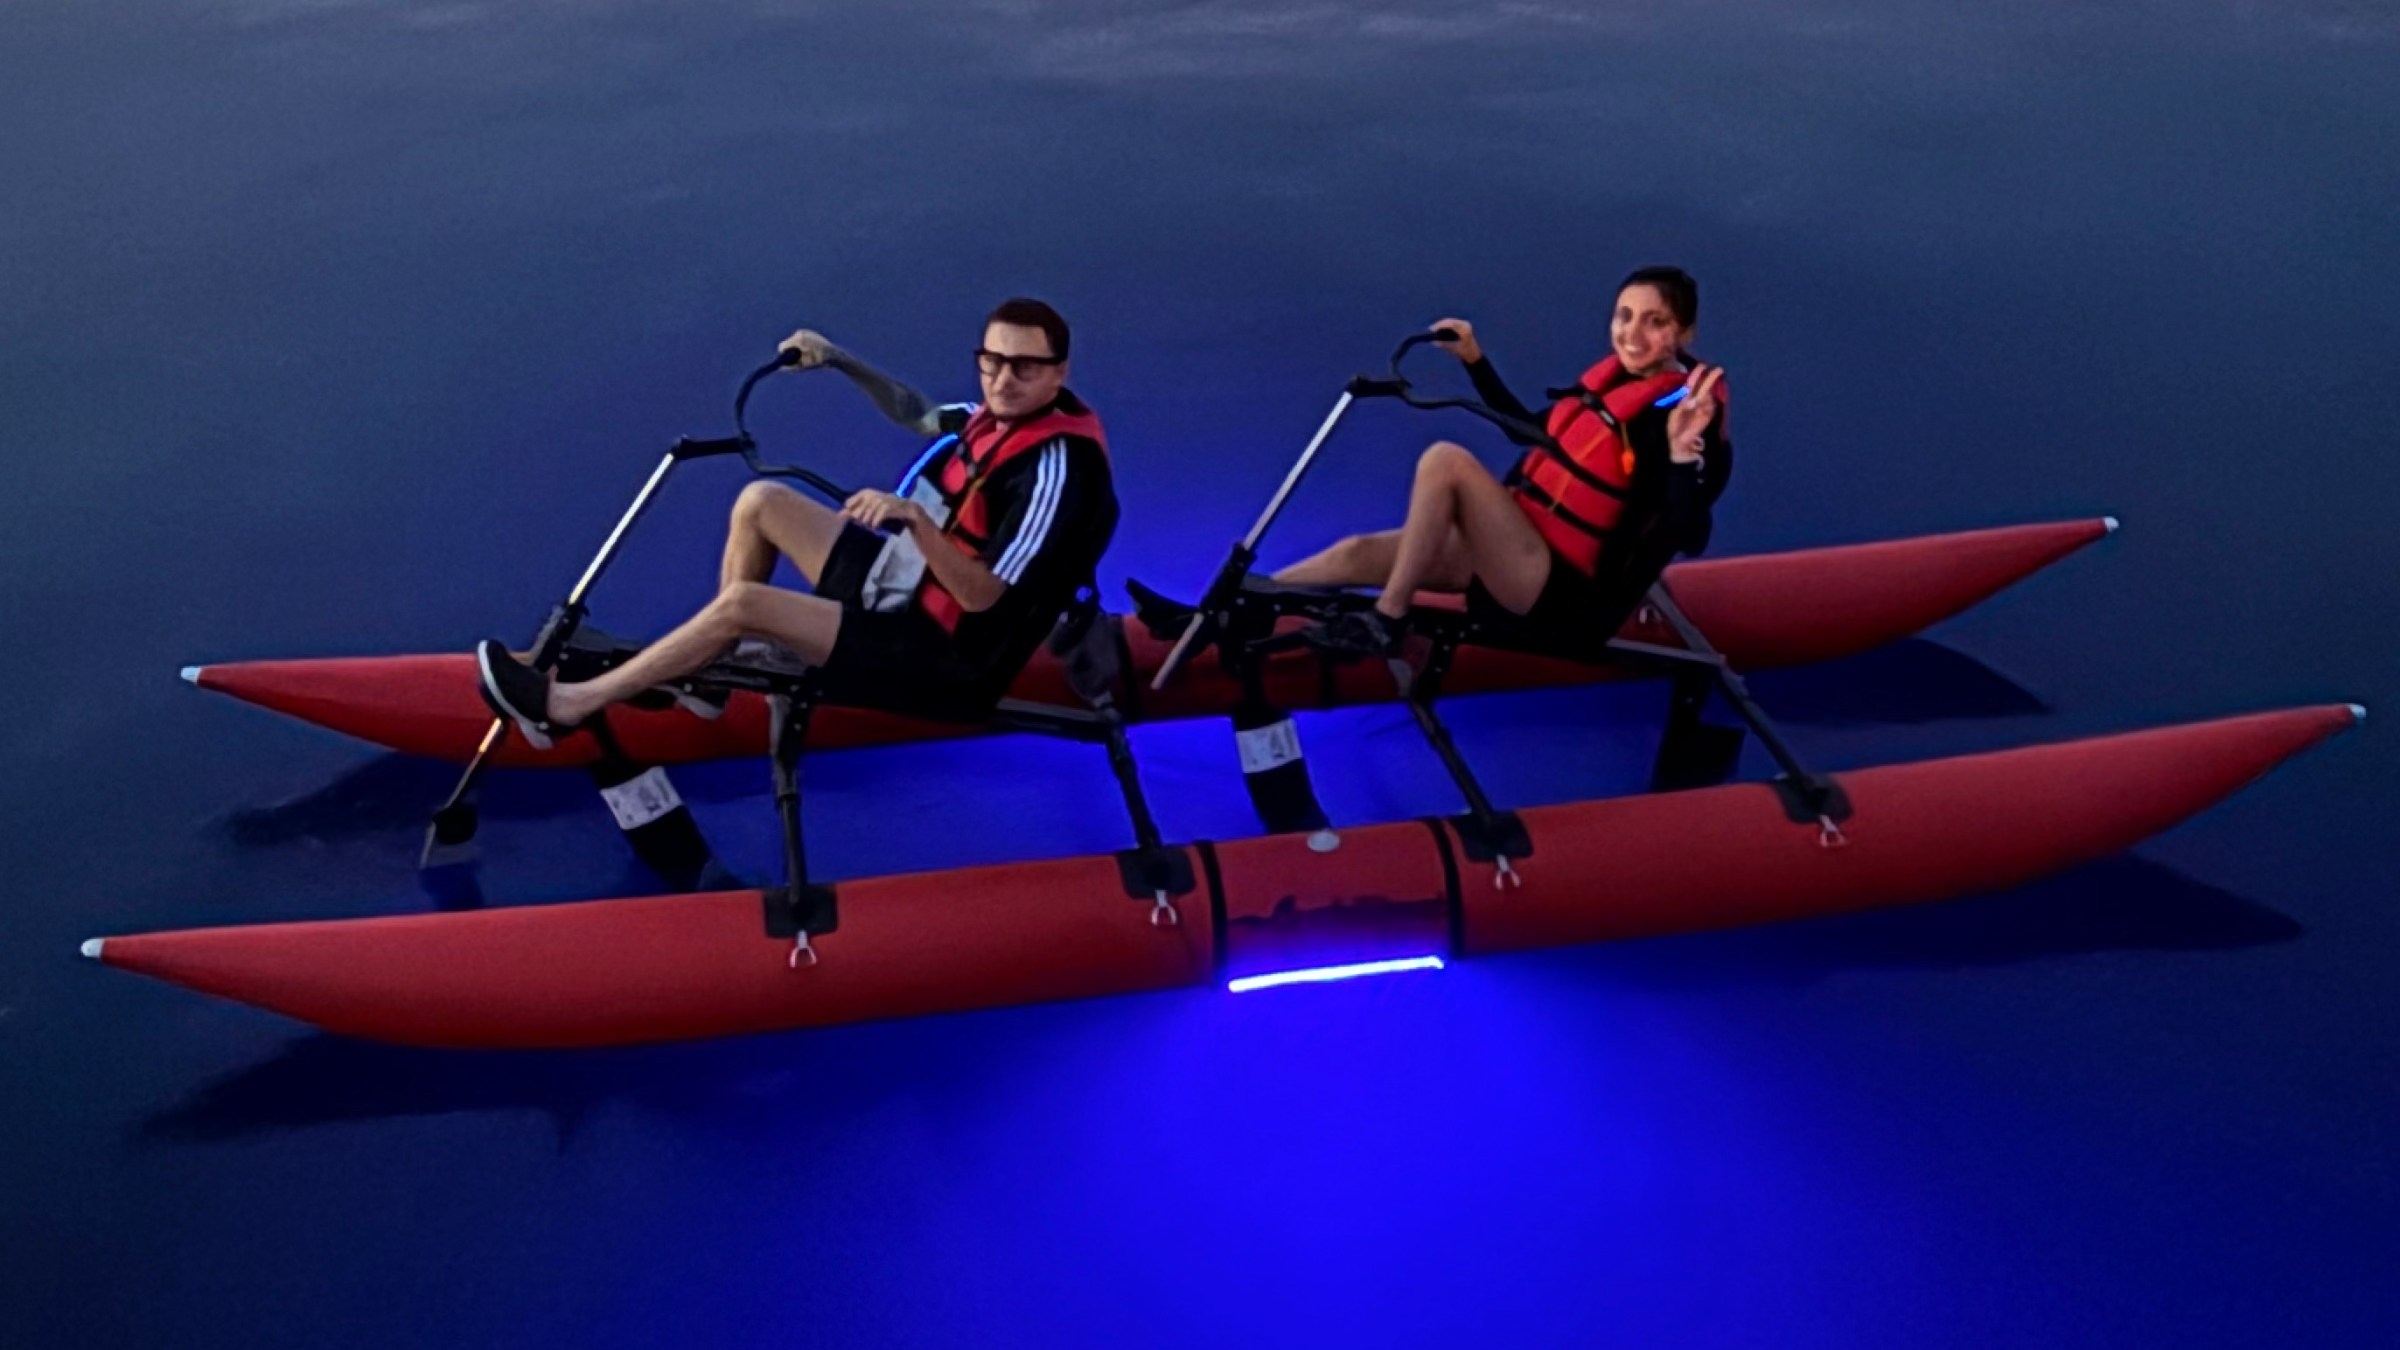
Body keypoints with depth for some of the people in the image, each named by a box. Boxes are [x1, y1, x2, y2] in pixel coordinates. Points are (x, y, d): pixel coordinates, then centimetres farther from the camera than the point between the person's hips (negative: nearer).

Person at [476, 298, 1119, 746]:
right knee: (761, 502, 7)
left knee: (743, 603, -20)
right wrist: (838, 359, 14)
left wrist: (913, 517, -40)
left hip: (935, 651, -9)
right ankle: (716, 664, 11)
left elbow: (981, 596, -29)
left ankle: (566, 706, -7)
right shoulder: (1003, 415, 1)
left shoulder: (1054, 464, -24)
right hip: (901, 581, 9)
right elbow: (918, 413, 23)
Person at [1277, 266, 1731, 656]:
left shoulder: (1682, 414, -15)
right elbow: (1529, 431, 25)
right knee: (1362, 553, -4)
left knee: (1446, 460, -24)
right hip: (1516, 551, 8)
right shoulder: (1610, 376, 9)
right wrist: (1474, 359, 19)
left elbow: (1688, 540, -27)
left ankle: (1386, 619, -17)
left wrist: (1683, 451, -42)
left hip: (1563, 591, -8)